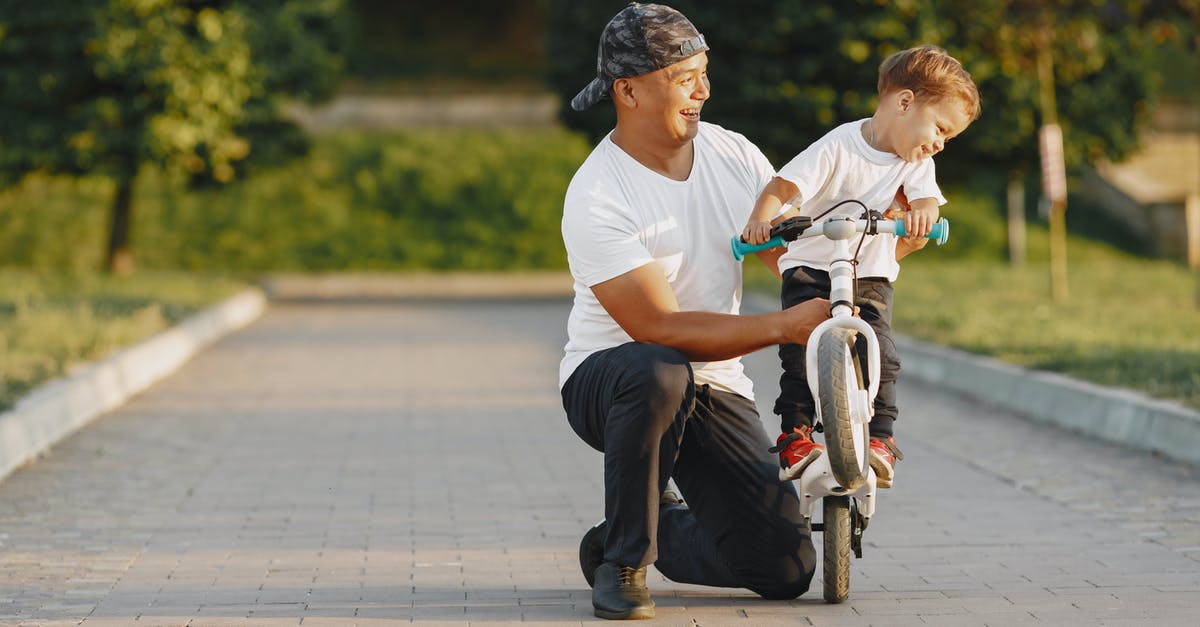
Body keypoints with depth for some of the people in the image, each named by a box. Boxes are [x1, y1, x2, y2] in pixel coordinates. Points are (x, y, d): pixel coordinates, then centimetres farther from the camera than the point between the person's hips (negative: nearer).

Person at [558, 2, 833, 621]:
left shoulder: (734, 156, 0)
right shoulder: (595, 197, -20)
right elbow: (660, 328, -25)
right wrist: (783, 326, -31)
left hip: (714, 387, 5)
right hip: (607, 375, -5)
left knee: (786, 568, -9)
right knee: (659, 375, -43)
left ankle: (654, 530, 22)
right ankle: (623, 559, -21)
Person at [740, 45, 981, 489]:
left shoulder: (917, 164, 4)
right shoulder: (838, 147, -12)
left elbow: (926, 200, -11)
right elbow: (783, 186, -16)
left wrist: (921, 213, -36)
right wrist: (762, 219, -35)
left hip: (871, 277, 3)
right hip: (811, 269, -3)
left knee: (879, 354, -16)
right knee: (801, 349, -18)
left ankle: (880, 437, -5)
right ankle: (795, 433, -7)